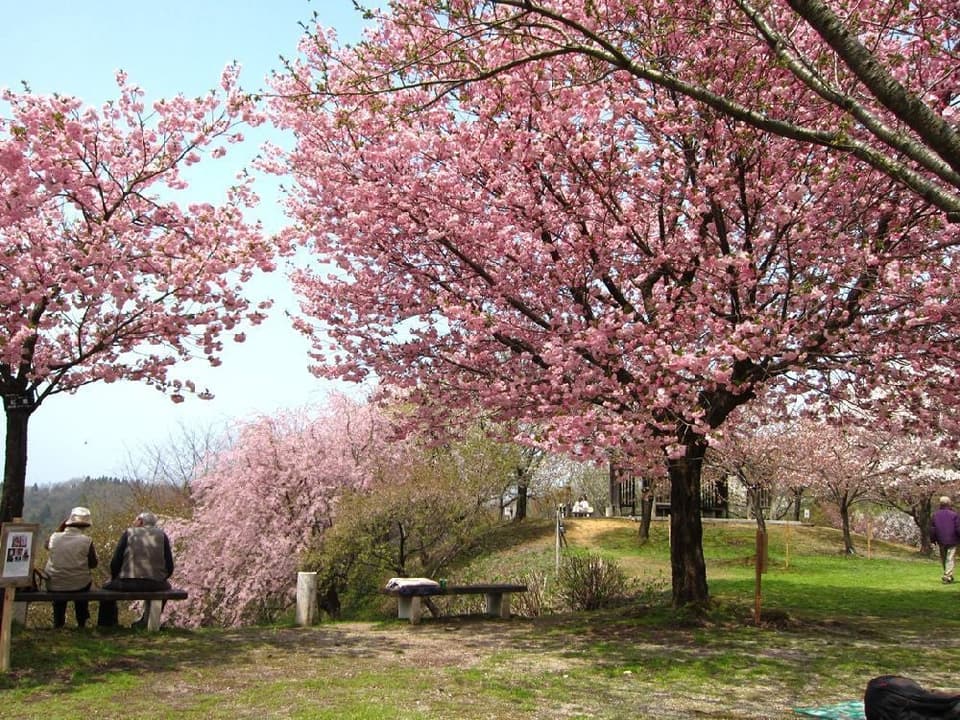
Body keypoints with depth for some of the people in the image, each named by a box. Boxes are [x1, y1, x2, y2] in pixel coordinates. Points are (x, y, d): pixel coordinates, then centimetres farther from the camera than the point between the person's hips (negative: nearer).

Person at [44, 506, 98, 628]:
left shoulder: (54, 537, -7)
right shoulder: (86, 541, -13)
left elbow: (47, 545, 18)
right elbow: (93, 564, -4)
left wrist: (61, 525, 13)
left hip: (54, 586, 2)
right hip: (78, 586, -2)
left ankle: (58, 622, 44)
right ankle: (82, 622, 38)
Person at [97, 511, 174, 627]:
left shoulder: (128, 533, 5)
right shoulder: (162, 535, 9)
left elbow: (115, 562, 0)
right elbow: (169, 567, 5)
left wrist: (113, 578, 19)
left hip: (128, 584, -1)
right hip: (155, 585, 2)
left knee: (107, 588, 29)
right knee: (166, 585, 36)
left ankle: (107, 626, 32)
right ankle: (146, 621, 42)